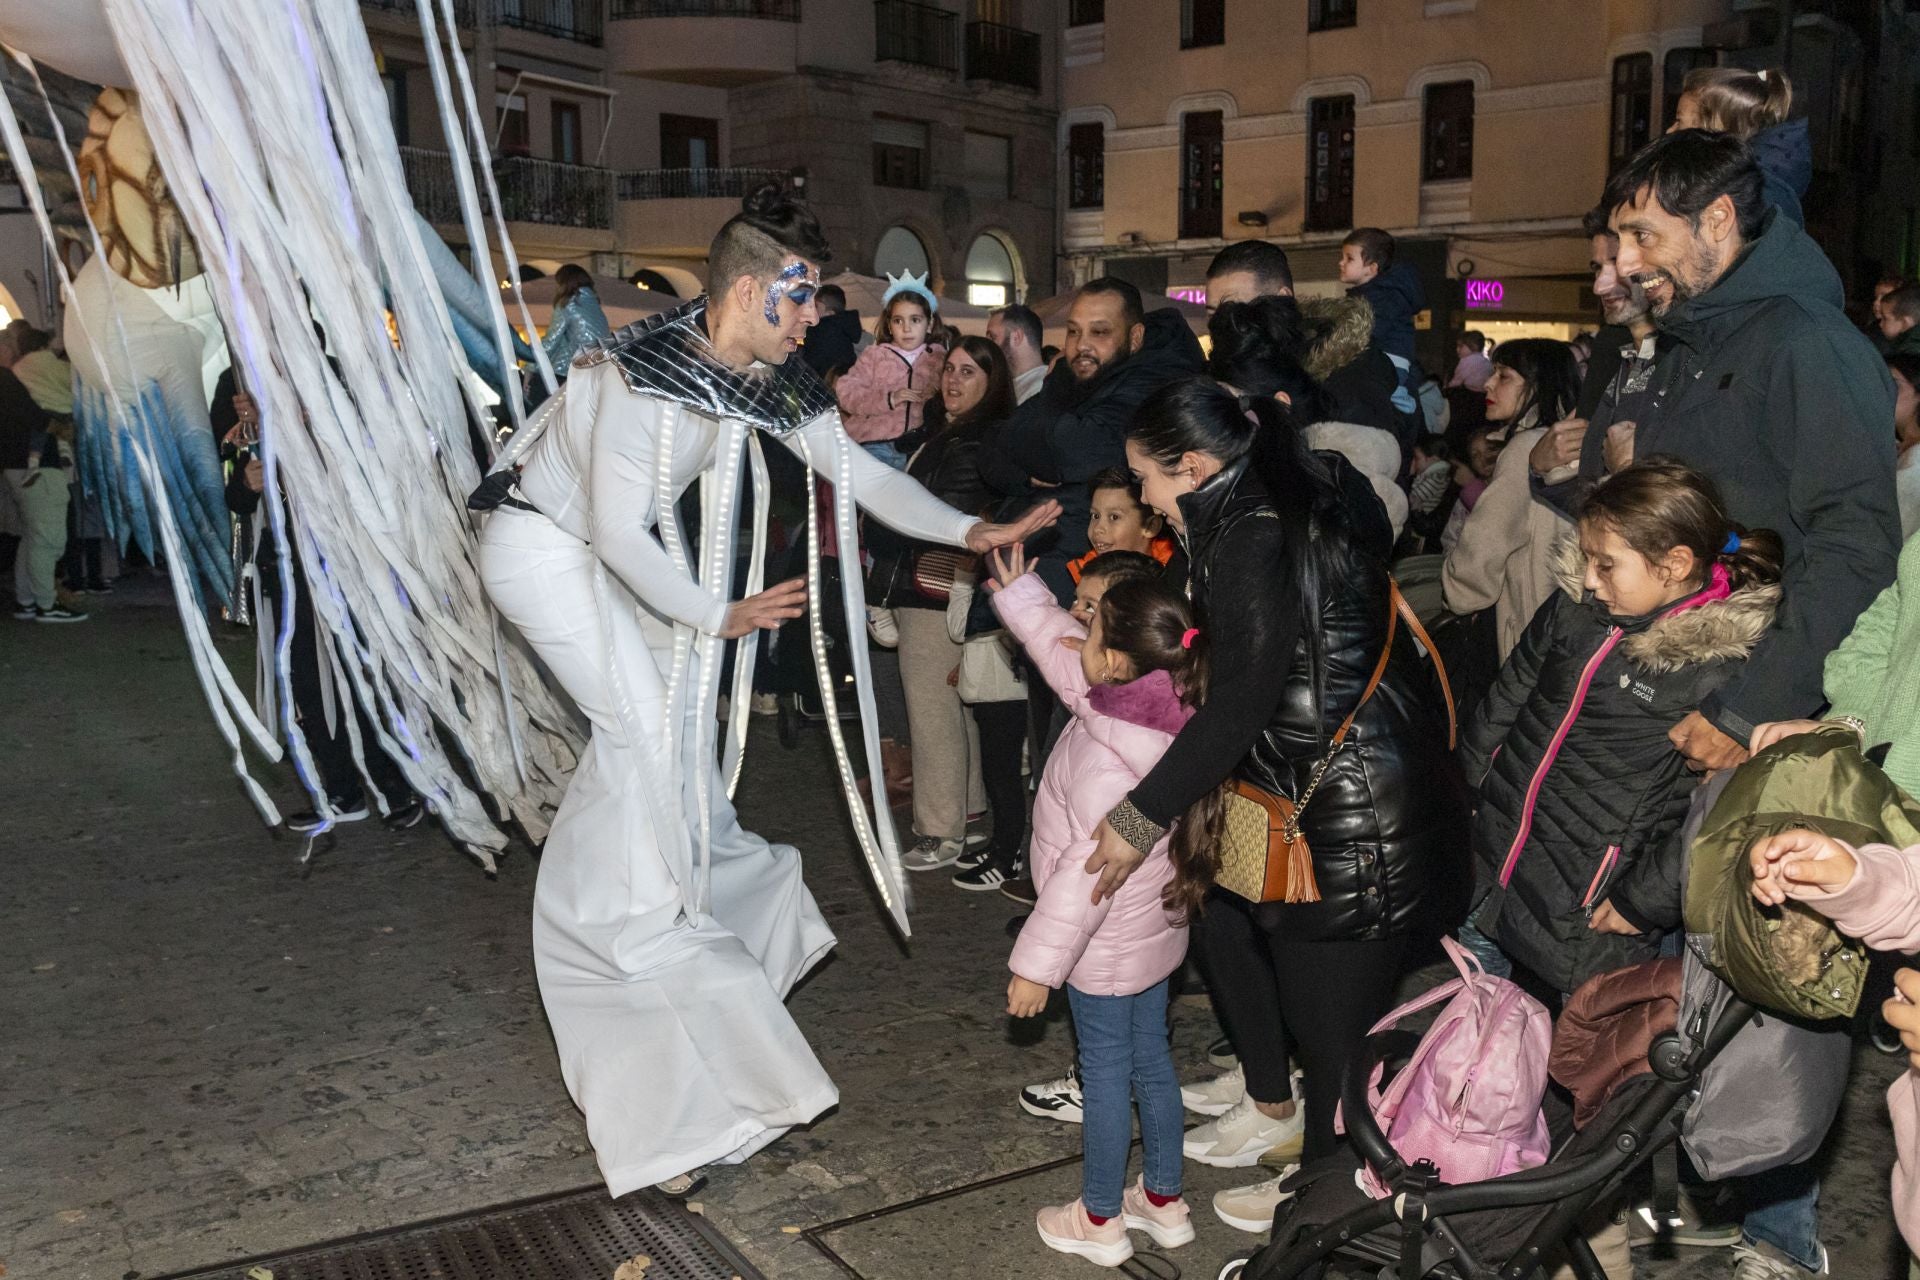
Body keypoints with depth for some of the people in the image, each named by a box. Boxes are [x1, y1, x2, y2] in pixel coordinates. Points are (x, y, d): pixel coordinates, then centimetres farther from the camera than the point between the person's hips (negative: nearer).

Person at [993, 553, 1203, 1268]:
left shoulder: (1109, 758, -33)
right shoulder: (1163, 711, -7)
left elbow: (1087, 872, -30)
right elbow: (1065, 657, 9)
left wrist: (1038, 963, -22)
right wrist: (1019, 595, 13)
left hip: (1108, 945, -8)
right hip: (1155, 930, 8)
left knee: (1105, 1074, 9)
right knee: (1152, 1062, 21)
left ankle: (1100, 1221, 27)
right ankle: (1164, 1201, 37)